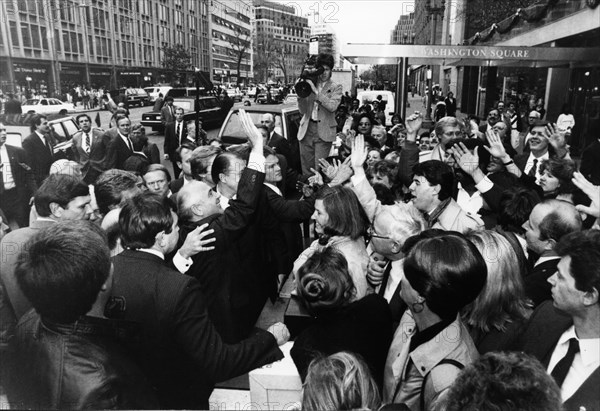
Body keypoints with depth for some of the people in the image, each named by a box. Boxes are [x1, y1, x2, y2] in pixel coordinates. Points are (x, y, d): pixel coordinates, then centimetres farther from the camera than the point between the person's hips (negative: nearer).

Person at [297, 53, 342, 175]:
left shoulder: (336, 87, 5)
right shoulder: (310, 84, 12)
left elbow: (332, 106, -14)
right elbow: (302, 111, 9)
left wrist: (315, 91, -16)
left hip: (323, 131, -3)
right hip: (306, 129, 3)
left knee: (320, 169, -8)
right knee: (306, 168, 7)